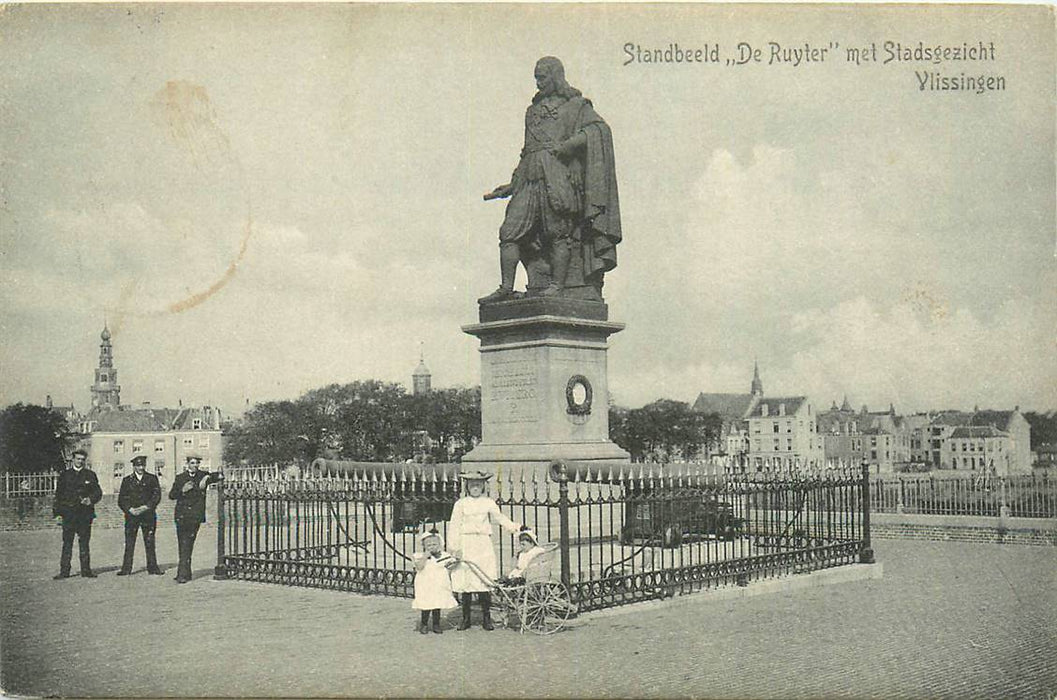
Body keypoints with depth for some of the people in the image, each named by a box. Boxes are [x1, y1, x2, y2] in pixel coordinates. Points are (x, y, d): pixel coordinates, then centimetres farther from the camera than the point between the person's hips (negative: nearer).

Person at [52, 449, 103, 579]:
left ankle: (86, 570, 8)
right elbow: (58, 495, 8)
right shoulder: (64, 475, 9)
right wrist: (58, 513, 1)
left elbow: (98, 492, 8)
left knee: (84, 542, 4)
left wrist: (90, 500, -13)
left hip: (85, 513, 1)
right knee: (67, 543, -2)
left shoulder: (90, 475, 11)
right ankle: (64, 571, 0)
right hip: (68, 513, -1)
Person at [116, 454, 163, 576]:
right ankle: (126, 569, 1)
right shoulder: (127, 480, 11)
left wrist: (145, 507, -10)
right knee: (129, 543, -3)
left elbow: (157, 496, 1)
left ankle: (152, 567, 7)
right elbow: (121, 499, 7)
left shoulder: (152, 479, 9)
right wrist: (130, 509, -8)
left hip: (148, 515, 0)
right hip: (131, 515, 0)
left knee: (150, 542, 0)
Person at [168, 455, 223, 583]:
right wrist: (183, 490, -9)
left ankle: (183, 574, -5)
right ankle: (185, 573, 8)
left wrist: (207, 478, -8)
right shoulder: (180, 478, 10)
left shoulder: (203, 476, 10)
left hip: (196, 515, -1)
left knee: (187, 545, -6)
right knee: (183, 545, 0)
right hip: (182, 515, 1)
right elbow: (171, 495, 9)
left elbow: (221, 476, 7)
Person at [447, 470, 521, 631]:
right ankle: (466, 618, 10)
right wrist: (454, 548, -6)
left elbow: (499, 517, 5)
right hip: (465, 545, -1)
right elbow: (454, 526, 3)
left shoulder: (488, 503, 11)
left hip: (484, 545, 1)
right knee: (465, 582, 0)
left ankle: (487, 618, 7)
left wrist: (513, 526, -13)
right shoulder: (460, 504, 5)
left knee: (485, 581, -2)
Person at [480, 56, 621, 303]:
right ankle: (506, 288, -6)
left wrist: (564, 146, -18)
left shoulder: (575, 105, 10)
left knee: (559, 232, -9)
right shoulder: (533, 111, 27)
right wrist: (512, 185, 22)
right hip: (530, 180, 6)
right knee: (510, 232, -5)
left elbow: (598, 129, -7)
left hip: (558, 174, -6)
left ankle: (557, 286, -8)